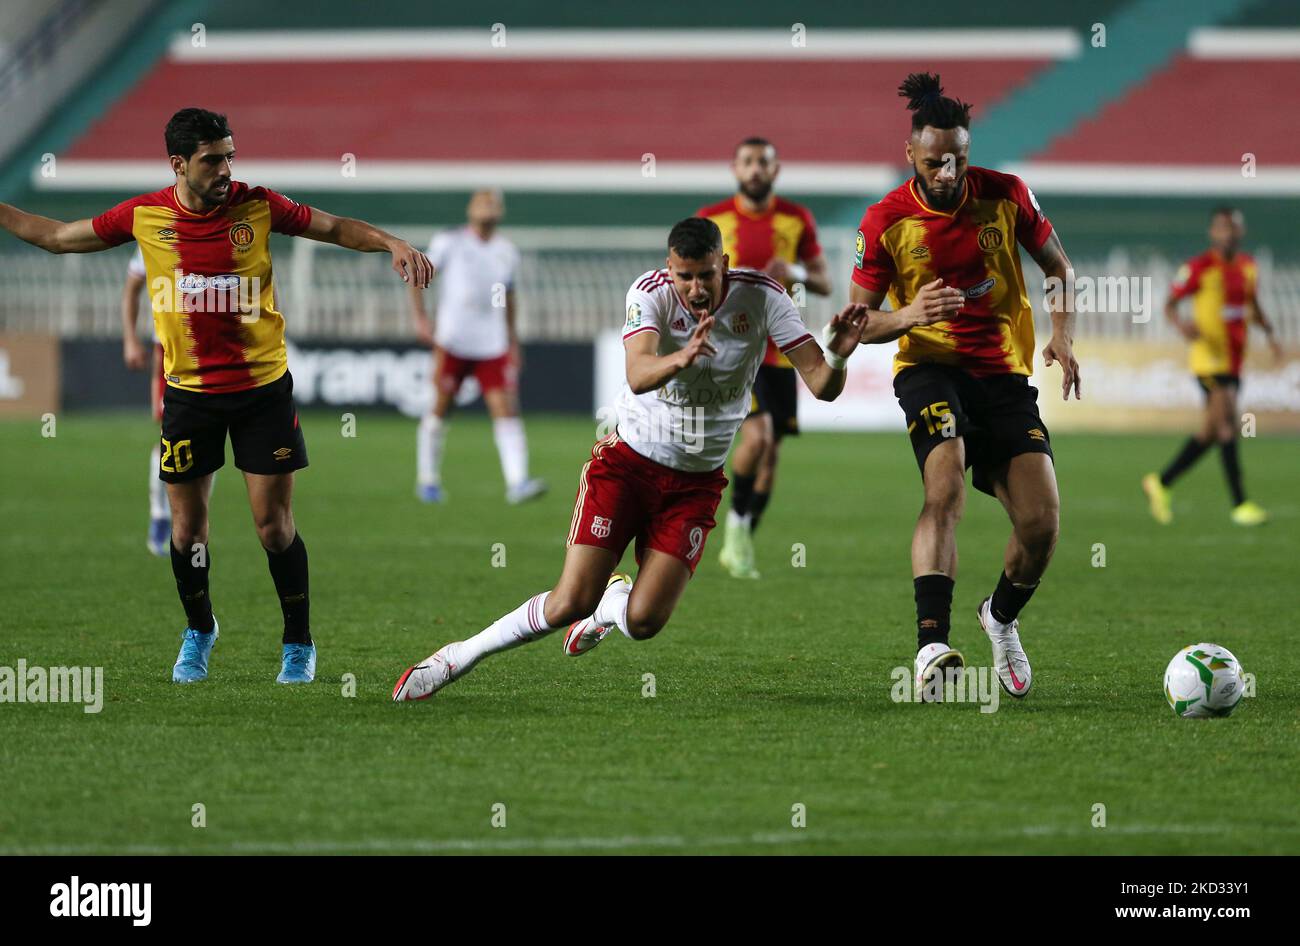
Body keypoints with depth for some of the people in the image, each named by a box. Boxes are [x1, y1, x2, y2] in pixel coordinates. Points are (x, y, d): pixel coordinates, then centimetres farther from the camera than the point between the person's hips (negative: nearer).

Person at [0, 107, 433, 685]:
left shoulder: (257, 207, -7)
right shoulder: (144, 216, -4)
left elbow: (335, 228, 4)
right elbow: (57, 236, 9)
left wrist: (393, 244, -11)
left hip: (262, 387, -1)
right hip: (187, 392, 1)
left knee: (273, 523, -2)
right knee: (187, 526, 6)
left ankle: (299, 643, 13)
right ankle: (199, 631, 31)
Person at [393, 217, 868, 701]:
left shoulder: (760, 296, -13)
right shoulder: (650, 292, -17)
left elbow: (821, 385, -16)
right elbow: (638, 376, -35)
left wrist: (837, 356, -39)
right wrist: (681, 358, -56)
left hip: (697, 480, 2)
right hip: (628, 460, -2)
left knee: (644, 621, -11)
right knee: (571, 602, -11)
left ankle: (611, 603, 27)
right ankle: (460, 657, 8)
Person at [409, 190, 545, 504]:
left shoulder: (506, 251, 10)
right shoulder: (449, 243, -2)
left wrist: (513, 341, 22)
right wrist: (420, 319, -9)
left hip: (493, 346, 3)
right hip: (453, 343, -3)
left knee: (506, 410, -10)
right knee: (440, 410, 3)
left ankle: (517, 482, -18)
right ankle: (427, 480, 19)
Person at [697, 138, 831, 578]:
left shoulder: (797, 220, 5)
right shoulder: (712, 220, 0)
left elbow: (825, 283, 7)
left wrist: (797, 273, -13)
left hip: (779, 351, 4)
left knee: (770, 454, 7)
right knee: (757, 436, -24)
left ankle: (740, 547, 23)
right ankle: (737, 522, -3)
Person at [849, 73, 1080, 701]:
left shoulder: (1006, 196, -2)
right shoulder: (886, 221, -6)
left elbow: (1057, 266, 13)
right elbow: (859, 321, 0)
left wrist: (1062, 335, -4)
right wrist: (907, 316, -22)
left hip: (1005, 373, 3)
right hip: (930, 367, -2)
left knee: (1041, 521, -8)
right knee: (945, 488, -31)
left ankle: (1002, 618, 25)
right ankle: (932, 646, -41)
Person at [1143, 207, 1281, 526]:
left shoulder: (1248, 266, 11)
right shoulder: (1199, 268, -9)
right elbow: (1170, 305, -5)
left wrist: (1270, 334, 7)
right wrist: (1181, 325, -26)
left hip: (1234, 359, 7)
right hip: (1209, 355, -7)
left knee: (1211, 432, 11)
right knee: (1228, 424, -16)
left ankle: (1161, 482, 26)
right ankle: (1240, 504, -16)